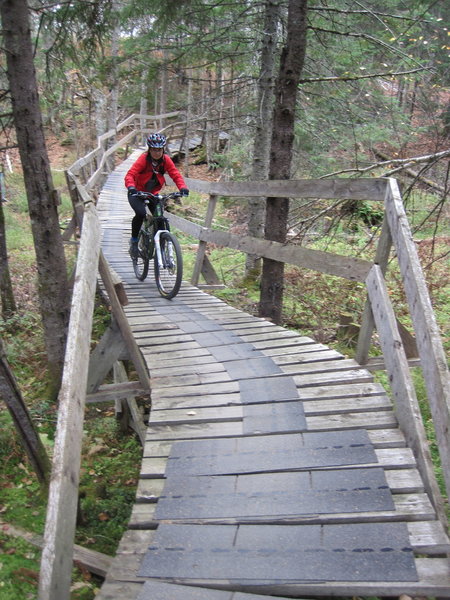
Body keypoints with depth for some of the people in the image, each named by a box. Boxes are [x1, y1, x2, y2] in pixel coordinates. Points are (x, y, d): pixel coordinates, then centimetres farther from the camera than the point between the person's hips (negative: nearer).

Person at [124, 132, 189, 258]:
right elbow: (130, 174, -32)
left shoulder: (166, 160, -11)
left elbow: (176, 175, -15)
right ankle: (134, 241, -9)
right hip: (137, 193, -4)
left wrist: (183, 188, -35)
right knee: (141, 213, -29)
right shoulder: (144, 158, -22)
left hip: (153, 193, 4)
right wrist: (131, 187, -52)